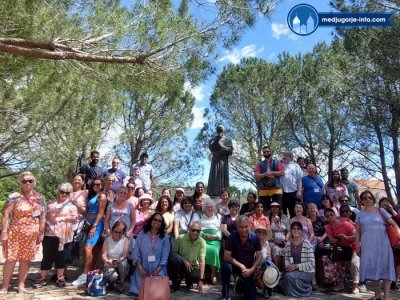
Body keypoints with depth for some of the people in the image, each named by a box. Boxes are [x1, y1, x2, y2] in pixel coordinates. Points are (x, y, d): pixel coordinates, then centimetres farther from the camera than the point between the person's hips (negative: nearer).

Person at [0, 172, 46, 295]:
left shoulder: (40, 198, 6)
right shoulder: (14, 197, -4)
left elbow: (43, 217, 9)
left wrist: (41, 233, 6)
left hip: (32, 234, 3)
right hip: (15, 233, -3)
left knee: (26, 259, 8)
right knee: (11, 259, -1)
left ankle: (21, 285, 20)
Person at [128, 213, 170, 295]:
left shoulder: (165, 237, -1)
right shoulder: (142, 234, 0)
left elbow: (164, 257, -4)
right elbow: (136, 253, -3)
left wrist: (156, 272, -15)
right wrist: (141, 269, -15)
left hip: (158, 271, 0)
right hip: (143, 270, 0)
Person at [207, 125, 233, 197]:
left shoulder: (228, 140, 14)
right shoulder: (212, 140, 18)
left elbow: (230, 150, 0)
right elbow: (211, 148, -2)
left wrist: (222, 146, -8)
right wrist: (217, 140, -10)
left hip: (223, 161, -1)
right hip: (215, 161, 1)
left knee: (223, 177, -8)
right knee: (214, 178, -8)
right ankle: (213, 194, -12)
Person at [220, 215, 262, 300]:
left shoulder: (254, 237, -13)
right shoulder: (232, 237, -19)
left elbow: (259, 256, -7)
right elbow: (226, 257, -21)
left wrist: (251, 269, -18)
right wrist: (241, 266, -26)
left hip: (248, 268, 2)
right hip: (235, 265, -2)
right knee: (226, 266, -36)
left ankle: (242, 283, 30)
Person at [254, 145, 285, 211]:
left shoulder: (277, 162, 13)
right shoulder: (260, 164, 13)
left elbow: (282, 173, 0)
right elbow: (256, 176, 1)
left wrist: (272, 172, -7)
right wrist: (265, 174, -12)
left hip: (276, 189, -1)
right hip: (263, 190, 1)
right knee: (264, 210, 2)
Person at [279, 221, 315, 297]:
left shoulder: (307, 244, -11)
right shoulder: (288, 243, 4)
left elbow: (312, 263, -13)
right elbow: (286, 259, 10)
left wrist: (297, 266, -18)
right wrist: (288, 266, -12)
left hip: (307, 272, -4)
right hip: (293, 271, 4)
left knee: (289, 276, -29)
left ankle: (306, 289, 1)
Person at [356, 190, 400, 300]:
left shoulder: (381, 211, 5)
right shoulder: (360, 214, 9)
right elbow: (357, 231, 8)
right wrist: (357, 245, 2)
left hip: (382, 243, -1)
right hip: (368, 245, 1)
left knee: (385, 266, -4)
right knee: (372, 267, 2)